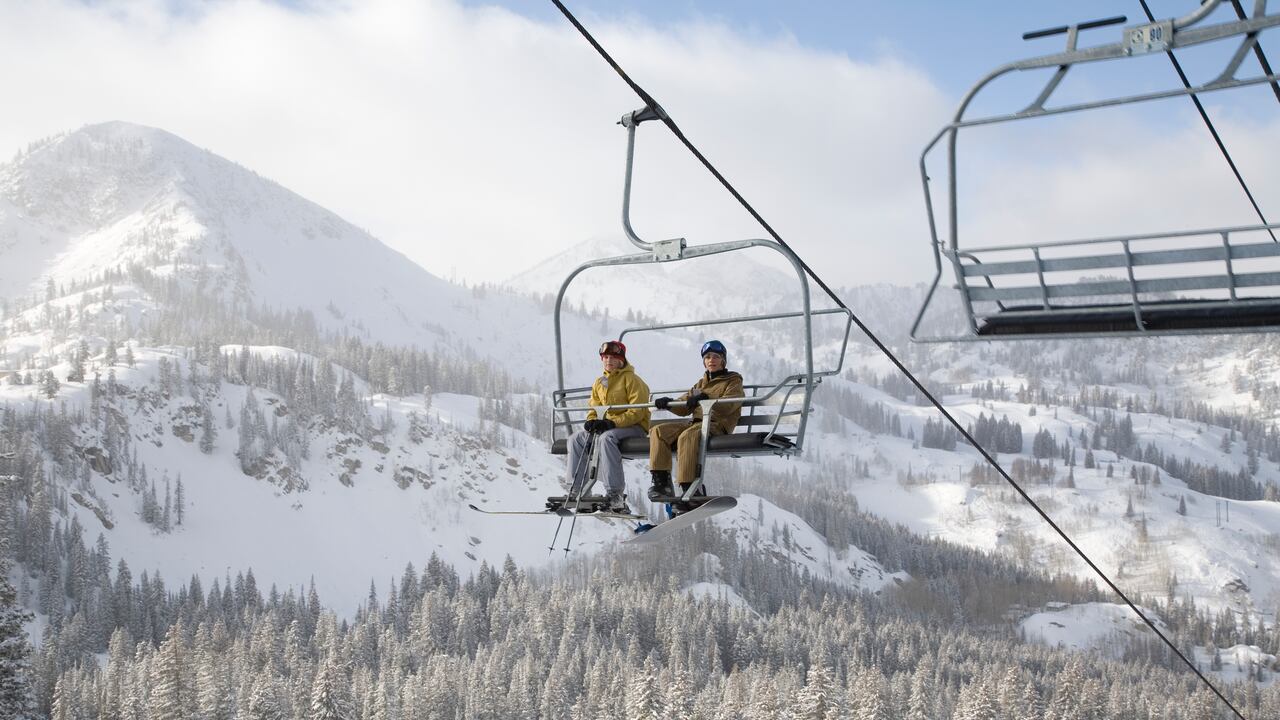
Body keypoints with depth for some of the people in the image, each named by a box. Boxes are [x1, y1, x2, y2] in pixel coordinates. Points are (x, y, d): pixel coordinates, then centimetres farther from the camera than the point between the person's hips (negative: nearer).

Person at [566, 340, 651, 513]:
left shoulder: (631, 379, -8)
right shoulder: (599, 383, 14)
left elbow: (637, 412, -16)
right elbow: (594, 408, 18)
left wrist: (613, 423, -26)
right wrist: (592, 421, -8)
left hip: (633, 426, -8)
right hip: (607, 425, 8)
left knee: (606, 438, -37)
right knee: (575, 439, -7)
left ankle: (615, 494, -40)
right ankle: (575, 490, -7)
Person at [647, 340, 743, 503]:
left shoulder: (733, 380, 9)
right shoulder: (701, 383, 29)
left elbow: (727, 406, -11)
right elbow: (684, 408, 21)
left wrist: (706, 399, -28)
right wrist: (668, 403, -1)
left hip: (717, 424, -7)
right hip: (696, 422, 7)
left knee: (687, 435, -37)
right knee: (658, 431, -15)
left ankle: (689, 488, -40)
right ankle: (661, 482, -25)